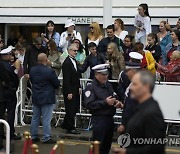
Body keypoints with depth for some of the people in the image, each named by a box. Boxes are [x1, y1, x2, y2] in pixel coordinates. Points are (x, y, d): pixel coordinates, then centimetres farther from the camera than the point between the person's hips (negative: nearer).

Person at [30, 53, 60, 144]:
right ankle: (46, 138, 1)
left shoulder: (32, 70, -1)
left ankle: (33, 136, 21)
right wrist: (51, 87, 10)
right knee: (46, 119, -1)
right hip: (47, 98, -6)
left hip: (35, 98, 6)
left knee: (35, 118, 14)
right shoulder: (49, 71, -20)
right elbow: (57, 84, -11)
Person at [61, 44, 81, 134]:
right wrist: (69, 92, -21)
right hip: (69, 90, -9)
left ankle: (65, 125, 27)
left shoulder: (74, 61, 11)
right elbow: (66, 79, -20)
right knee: (70, 109, 0)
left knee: (75, 108, 14)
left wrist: (79, 87, 14)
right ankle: (70, 128, 10)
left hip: (75, 90, 9)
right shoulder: (67, 63, -18)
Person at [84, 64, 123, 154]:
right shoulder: (91, 87, -9)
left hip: (110, 119, 8)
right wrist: (105, 102, -22)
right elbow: (89, 104, -18)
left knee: (107, 146, 14)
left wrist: (117, 102, 2)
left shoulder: (108, 85, 15)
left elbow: (114, 97, 26)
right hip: (99, 119, -8)